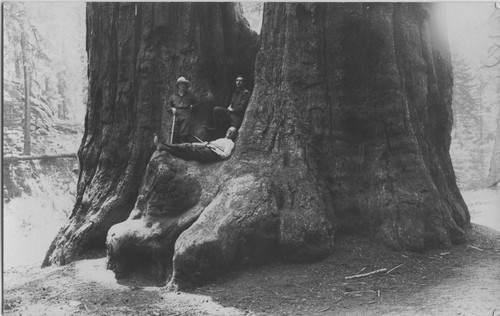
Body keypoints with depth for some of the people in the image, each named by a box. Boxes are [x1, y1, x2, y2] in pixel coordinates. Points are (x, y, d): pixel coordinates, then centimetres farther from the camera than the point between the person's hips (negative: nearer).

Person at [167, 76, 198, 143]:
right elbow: (169, 106, 21)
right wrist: (172, 108, 1)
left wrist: (192, 106, 8)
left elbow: (196, 102, 26)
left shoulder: (189, 95, 15)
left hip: (186, 116, -1)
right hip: (176, 116, 2)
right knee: (175, 134, -6)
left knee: (184, 135, -14)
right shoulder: (173, 96, 16)